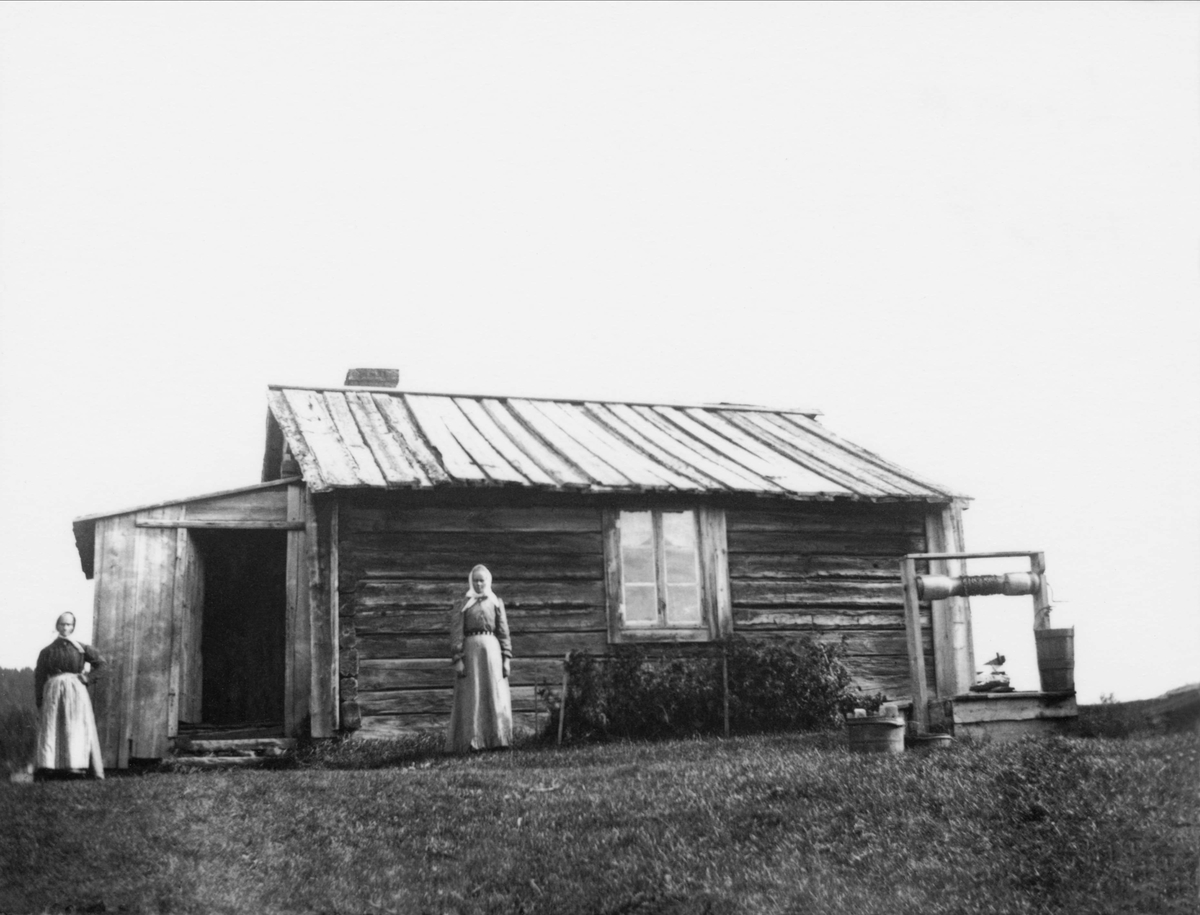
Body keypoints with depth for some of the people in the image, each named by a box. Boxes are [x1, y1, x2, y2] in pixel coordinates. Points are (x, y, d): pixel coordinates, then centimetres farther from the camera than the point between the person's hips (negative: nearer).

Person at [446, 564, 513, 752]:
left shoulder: (496, 603, 11)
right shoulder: (461, 605, 3)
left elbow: (503, 632, 9)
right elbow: (456, 633, -3)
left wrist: (506, 658, 2)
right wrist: (457, 659, -12)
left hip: (492, 650, 3)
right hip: (470, 650, -3)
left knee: (496, 696, 1)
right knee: (471, 698, -2)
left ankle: (495, 740, 8)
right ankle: (470, 741, 0)